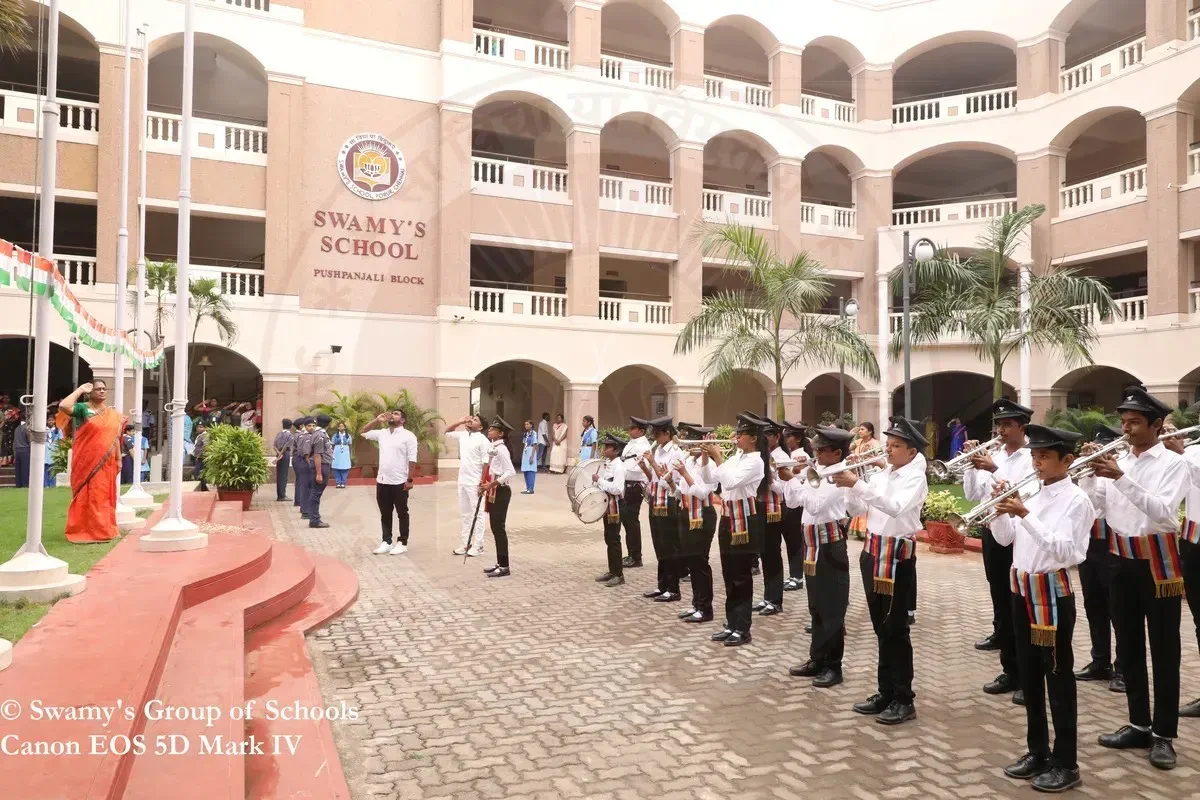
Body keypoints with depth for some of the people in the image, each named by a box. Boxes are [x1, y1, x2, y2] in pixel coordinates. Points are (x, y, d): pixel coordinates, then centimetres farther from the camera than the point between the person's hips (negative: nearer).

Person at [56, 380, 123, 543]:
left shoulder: (112, 414, 11)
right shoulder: (83, 408, -4)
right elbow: (63, 406, -25)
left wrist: (118, 460, 12)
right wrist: (80, 389, -14)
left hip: (106, 462, 5)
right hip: (86, 461, -4)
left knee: (103, 496, 9)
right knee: (87, 496, -3)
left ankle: (102, 530, 17)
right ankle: (83, 531, 4)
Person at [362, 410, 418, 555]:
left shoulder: (408, 436, -6)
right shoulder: (381, 434, 11)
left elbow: (412, 459, -9)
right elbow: (363, 433, 20)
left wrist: (410, 480, -14)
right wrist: (377, 420, 8)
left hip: (399, 482, -6)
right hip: (382, 480, 6)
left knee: (402, 513, 5)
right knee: (385, 514, 12)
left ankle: (402, 543, 12)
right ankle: (386, 542, 21)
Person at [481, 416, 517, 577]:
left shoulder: (501, 449, -16)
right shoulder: (491, 448, 12)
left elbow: (510, 472, -24)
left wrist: (492, 484, -23)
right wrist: (485, 486, 8)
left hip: (500, 491, -9)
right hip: (493, 491, 10)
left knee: (499, 528, -6)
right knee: (494, 527, 13)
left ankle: (504, 567, 1)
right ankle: (499, 563, 21)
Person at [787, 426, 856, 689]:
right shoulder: (817, 471, 11)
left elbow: (815, 504, -25)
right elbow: (793, 502, 13)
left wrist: (796, 481, -16)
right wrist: (793, 477, 0)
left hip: (830, 545, -9)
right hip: (813, 543, 9)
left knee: (832, 608, 0)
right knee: (816, 606, 16)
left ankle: (833, 666, 9)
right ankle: (817, 659, 26)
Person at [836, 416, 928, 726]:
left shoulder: (916, 478, -10)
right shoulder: (881, 475, 11)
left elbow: (896, 507, -29)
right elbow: (857, 509, 9)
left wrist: (858, 484, -32)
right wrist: (850, 487, -9)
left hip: (897, 555, -7)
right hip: (872, 552, 7)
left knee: (896, 628, -1)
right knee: (880, 627, 13)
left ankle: (904, 700, 9)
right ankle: (886, 692, 24)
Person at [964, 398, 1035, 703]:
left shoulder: (1031, 458, -7)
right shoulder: (992, 456, 10)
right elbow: (972, 495, 8)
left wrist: (994, 470, -25)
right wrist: (971, 466, -3)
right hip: (992, 532, 6)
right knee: (1002, 604, 12)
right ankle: (1010, 671, 22)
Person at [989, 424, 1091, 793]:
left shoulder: (1076, 499, -11)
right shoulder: (1032, 495, 10)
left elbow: (1063, 550, -23)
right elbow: (1004, 538, 10)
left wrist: (1025, 514, -29)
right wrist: (1001, 508, -6)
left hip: (1052, 592, -7)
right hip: (1022, 590, 7)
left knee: (1058, 677, 2)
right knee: (1030, 675, 14)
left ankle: (1065, 763, 13)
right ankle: (1038, 751, 27)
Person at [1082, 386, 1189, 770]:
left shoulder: (1173, 463, -8)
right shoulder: (1116, 460, 5)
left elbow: (1163, 511, -23)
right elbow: (1093, 506, 0)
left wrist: (1120, 478, -31)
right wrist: (1089, 472, -13)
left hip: (1158, 562, -5)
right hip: (1123, 561, 5)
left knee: (1164, 652, 4)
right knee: (1128, 649, 12)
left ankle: (1163, 734, 14)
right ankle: (1139, 725, 25)